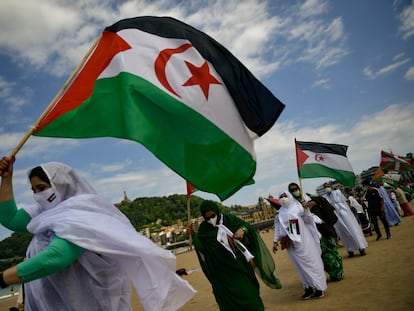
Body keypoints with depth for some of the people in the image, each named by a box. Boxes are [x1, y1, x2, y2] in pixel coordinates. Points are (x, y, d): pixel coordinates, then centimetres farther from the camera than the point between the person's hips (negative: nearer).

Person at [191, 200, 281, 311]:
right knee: (230, 299, 4)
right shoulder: (204, 229, -4)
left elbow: (249, 227, 4)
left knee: (249, 293, 11)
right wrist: (193, 235, -19)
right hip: (223, 271, -1)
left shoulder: (229, 219, -3)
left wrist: (243, 229, -17)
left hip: (240, 264, 1)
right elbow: (202, 247, -6)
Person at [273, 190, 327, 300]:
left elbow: (308, 220, -4)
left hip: (304, 239, -3)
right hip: (291, 243, 3)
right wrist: (275, 241, 7)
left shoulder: (297, 207, -1)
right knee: (300, 265, 6)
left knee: (311, 261, 0)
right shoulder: (280, 214, 6)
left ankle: (319, 287, 8)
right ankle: (309, 287, 13)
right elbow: (278, 228, 10)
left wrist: (306, 209, -18)